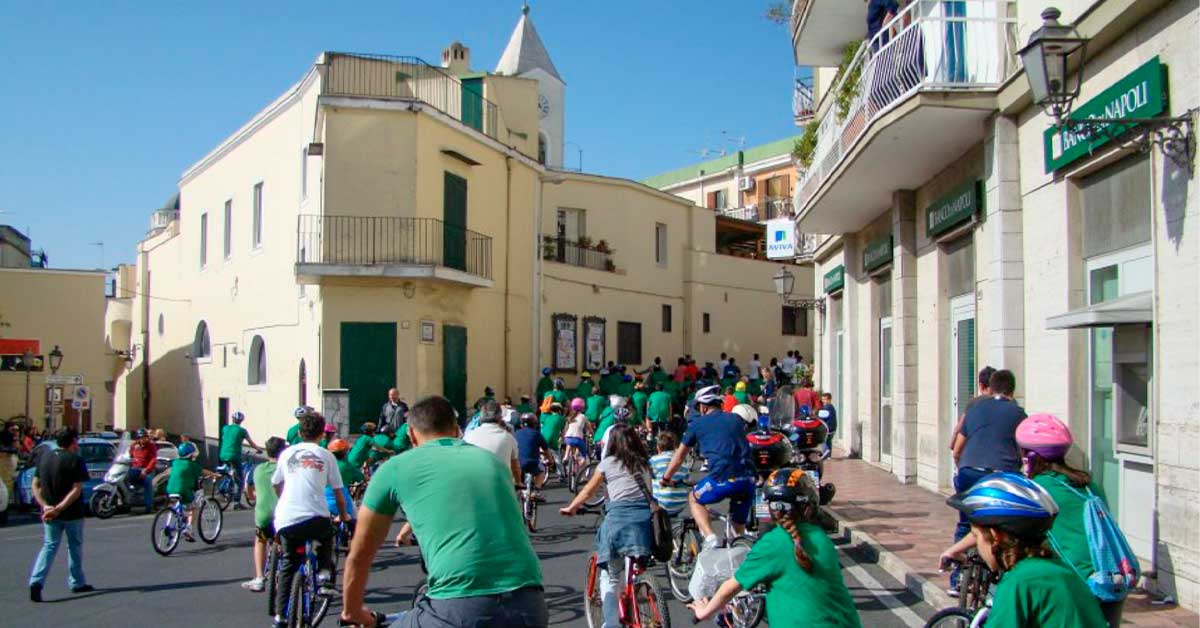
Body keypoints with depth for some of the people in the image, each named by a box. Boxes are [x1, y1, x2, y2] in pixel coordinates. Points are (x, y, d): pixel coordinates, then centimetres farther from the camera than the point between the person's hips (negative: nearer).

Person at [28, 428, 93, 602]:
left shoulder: (45, 458, 6)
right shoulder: (75, 460, -11)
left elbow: (35, 485, 3)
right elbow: (76, 490, -20)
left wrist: (45, 505, -6)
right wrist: (59, 508, -20)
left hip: (49, 513, 4)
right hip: (72, 513, -4)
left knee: (49, 546, 8)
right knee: (75, 547, 12)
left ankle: (36, 581, -11)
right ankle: (77, 583, 23)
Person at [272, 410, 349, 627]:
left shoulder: (287, 453, 16)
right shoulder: (326, 455, 10)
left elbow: (276, 485, 28)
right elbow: (338, 491, 12)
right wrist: (344, 515, 28)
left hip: (286, 520, 2)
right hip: (316, 518, -2)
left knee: (287, 566, 20)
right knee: (327, 538, 32)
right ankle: (324, 572, 10)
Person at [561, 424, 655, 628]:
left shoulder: (607, 463, 11)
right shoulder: (644, 463, 19)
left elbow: (588, 492, 21)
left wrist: (571, 508, 37)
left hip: (618, 517, -3)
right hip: (644, 518, 3)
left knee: (609, 577, 7)